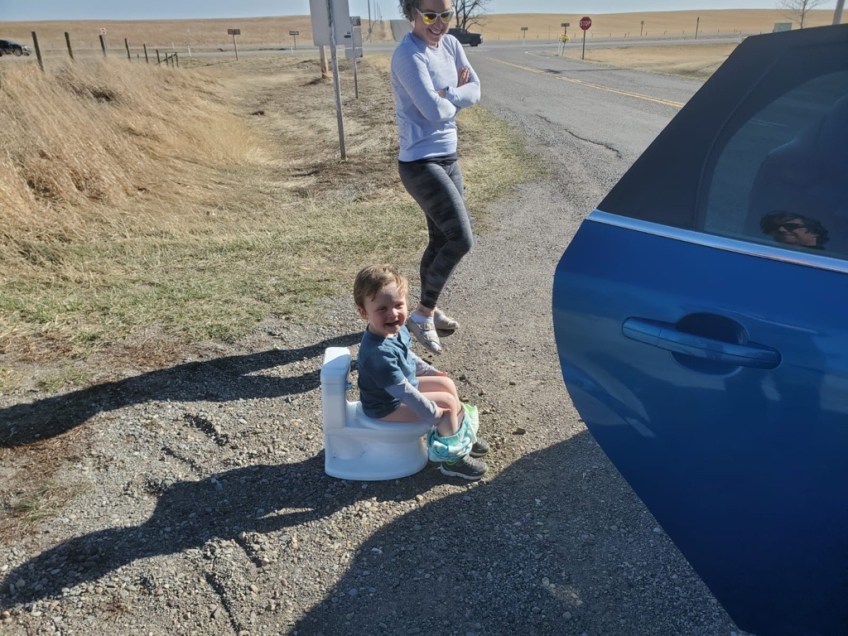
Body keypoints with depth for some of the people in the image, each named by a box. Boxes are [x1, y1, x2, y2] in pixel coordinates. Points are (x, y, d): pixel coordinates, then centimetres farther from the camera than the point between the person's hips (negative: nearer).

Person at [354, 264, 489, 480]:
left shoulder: (396, 329, -9)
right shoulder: (379, 353, -39)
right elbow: (403, 392, -32)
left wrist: (430, 371, 18)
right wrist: (433, 413, -22)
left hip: (403, 386, 9)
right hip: (388, 407, -9)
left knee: (447, 384, 13)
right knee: (447, 403, -13)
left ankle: (461, 435, 30)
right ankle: (452, 458, 6)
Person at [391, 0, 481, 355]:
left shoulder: (451, 45, 8)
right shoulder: (408, 55, -18)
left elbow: (475, 91, 4)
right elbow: (435, 110, -24)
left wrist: (446, 95, -13)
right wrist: (456, 98, -3)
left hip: (448, 157, 9)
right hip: (420, 163, -9)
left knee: (442, 240, 16)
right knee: (461, 240, -12)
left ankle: (428, 309, 34)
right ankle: (422, 315, 4)